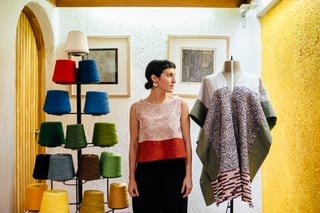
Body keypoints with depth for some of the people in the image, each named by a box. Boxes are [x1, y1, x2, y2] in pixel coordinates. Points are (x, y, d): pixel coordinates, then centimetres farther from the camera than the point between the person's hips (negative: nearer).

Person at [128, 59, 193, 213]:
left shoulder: (180, 104, 2)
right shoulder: (137, 108, 3)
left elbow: (187, 141, 1)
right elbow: (134, 144, 5)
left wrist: (188, 174, -3)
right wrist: (131, 178, 2)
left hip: (174, 169, 0)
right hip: (147, 171, 0)